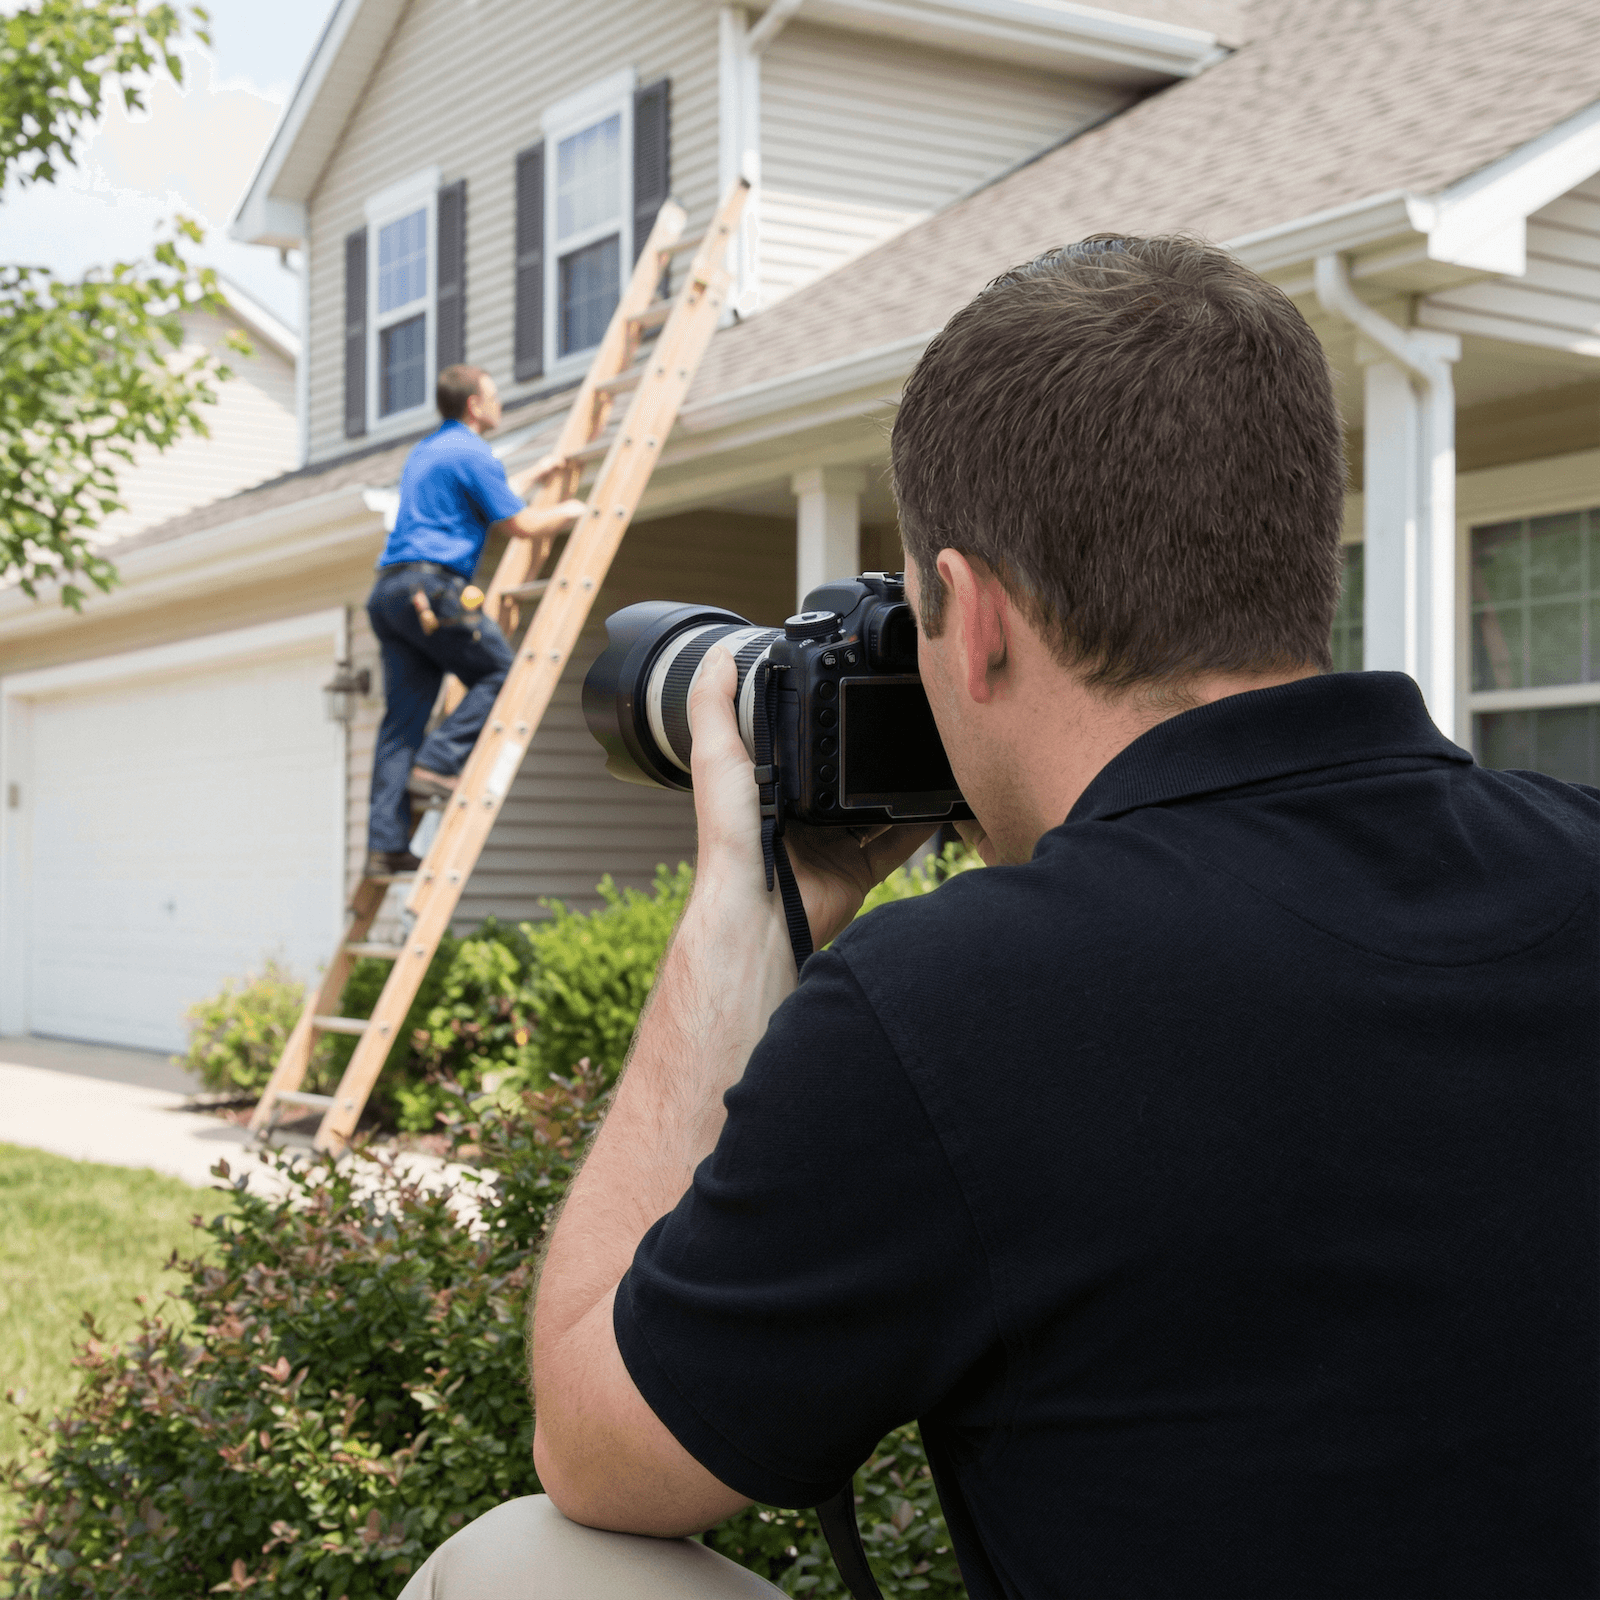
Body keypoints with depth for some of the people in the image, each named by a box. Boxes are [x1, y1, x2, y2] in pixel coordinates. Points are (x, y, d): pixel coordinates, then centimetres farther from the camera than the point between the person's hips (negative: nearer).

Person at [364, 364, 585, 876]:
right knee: (499, 673, 5)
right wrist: (567, 513, 14)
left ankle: (385, 844, -1)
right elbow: (520, 526, -4)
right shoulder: (471, 453, -4)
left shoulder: (426, 450, 26)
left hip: (389, 591, 9)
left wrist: (534, 475, 48)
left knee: (401, 719, 4)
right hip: (432, 587, -9)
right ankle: (436, 763, -10)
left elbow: (488, 500, 39)